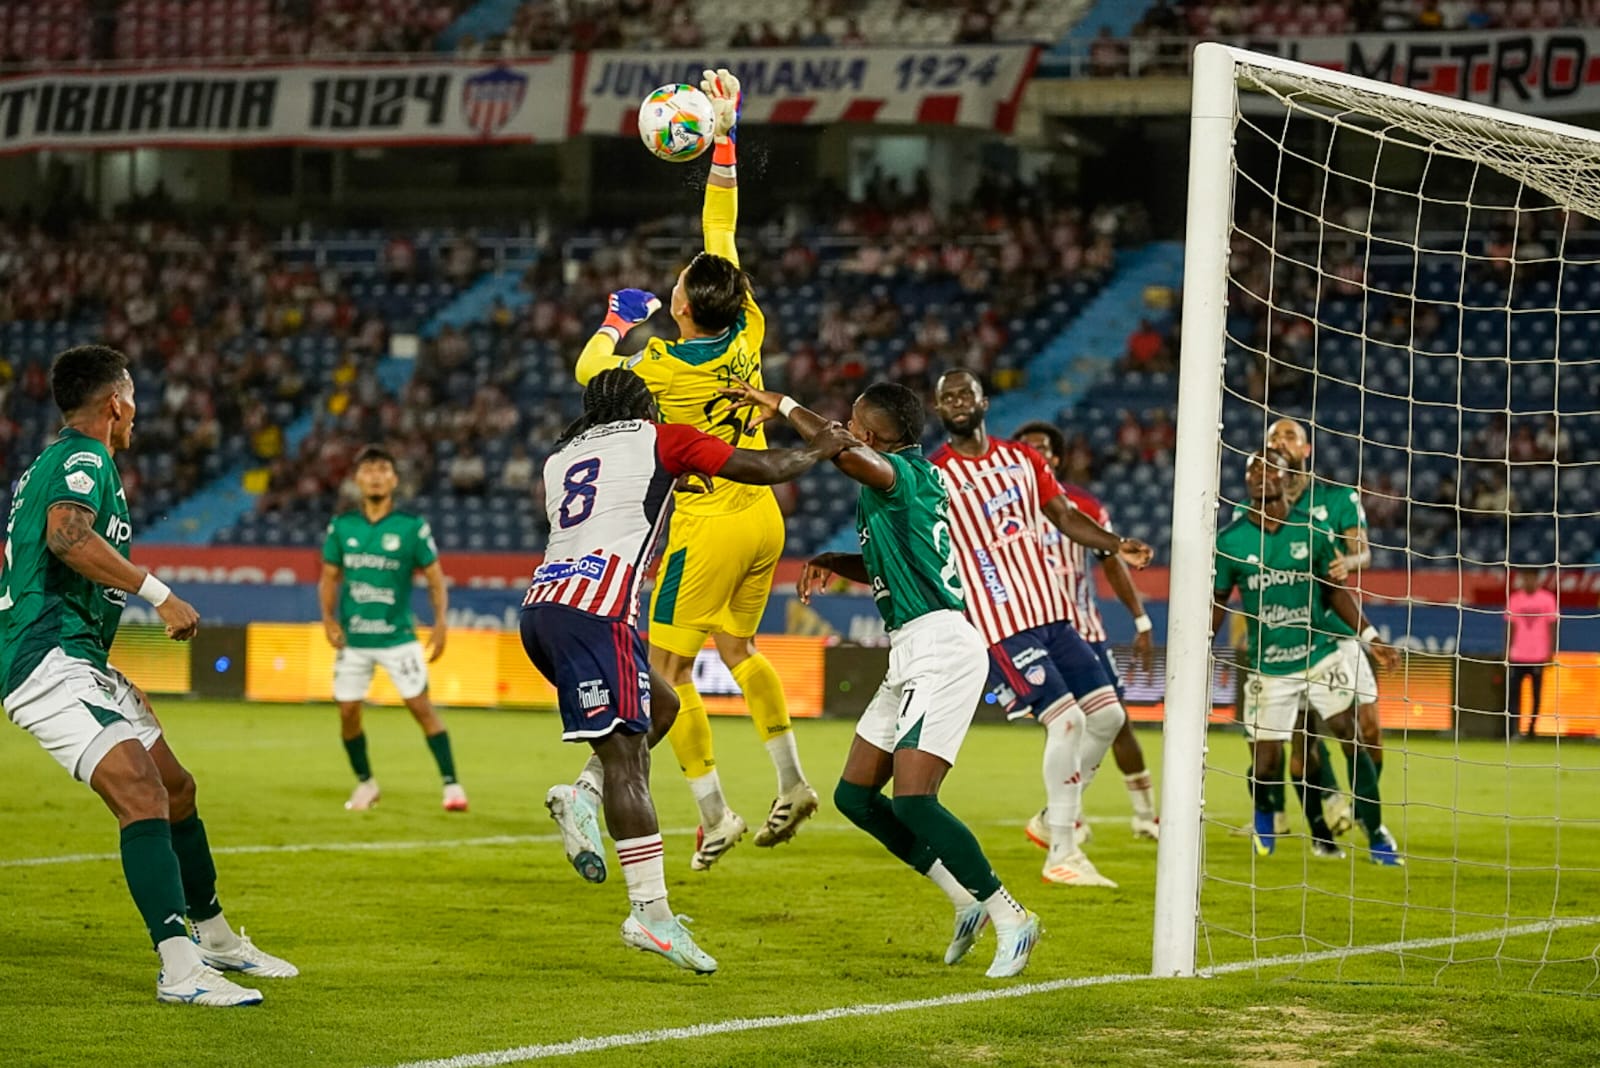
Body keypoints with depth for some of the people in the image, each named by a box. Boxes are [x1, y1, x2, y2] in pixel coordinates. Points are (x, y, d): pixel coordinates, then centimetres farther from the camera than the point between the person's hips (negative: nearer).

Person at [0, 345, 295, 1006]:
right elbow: (65, 534, -30)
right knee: (143, 797, -23)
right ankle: (180, 970, -32)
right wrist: (158, 593, -28)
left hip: (79, 661, 11)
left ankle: (216, 940, 33)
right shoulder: (86, 458, -10)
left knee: (176, 788, 18)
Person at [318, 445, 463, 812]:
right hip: (352, 638, 3)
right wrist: (328, 617, -4)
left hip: (397, 634, -3)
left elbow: (434, 577, 1)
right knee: (348, 712, 4)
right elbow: (330, 576, 10)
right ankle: (365, 784, 25)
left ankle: (451, 784, -4)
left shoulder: (412, 526, -4)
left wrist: (440, 621, -10)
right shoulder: (341, 527, 2)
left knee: (421, 706, -9)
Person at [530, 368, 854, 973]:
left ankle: (581, 796, 4)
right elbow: (759, 469, 12)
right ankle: (651, 913, -13)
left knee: (659, 706, 22)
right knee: (624, 756, -9)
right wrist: (819, 451, 28)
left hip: (542, 606, 7)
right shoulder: (658, 440, 10)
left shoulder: (560, 458, 25)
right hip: (593, 611, -7)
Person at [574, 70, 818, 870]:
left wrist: (619, 319, 19)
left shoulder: (668, 367, -18)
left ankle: (713, 815, -1)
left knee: (669, 669, 1)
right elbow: (722, 233, 6)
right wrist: (724, 135, 10)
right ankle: (791, 781, 20)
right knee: (736, 647, 24)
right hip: (762, 516, 7)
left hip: (708, 528, -7)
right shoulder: (746, 336, -4)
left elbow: (590, 368, 1)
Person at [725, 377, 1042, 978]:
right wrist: (829, 563, 14)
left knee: (913, 801, -17)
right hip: (912, 657, 10)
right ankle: (968, 901, 16)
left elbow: (846, 454, -35)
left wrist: (783, 406, -21)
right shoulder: (896, 483, 16)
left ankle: (1011, 921, -7)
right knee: (855, 795, 11)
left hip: (941, 650, -10)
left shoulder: (903, 474, -13)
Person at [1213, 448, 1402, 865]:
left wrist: (1368, 636, 1)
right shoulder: (1230, 541, -2)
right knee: (1264, 763, -2)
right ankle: (1265, 819, 32)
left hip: (1320, 656, 0)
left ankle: (1376, 834, -1)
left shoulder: (1313, 533, -1)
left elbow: (1335, 589, 9)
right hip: (1267, 668, 0)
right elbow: (1218, 602, 7)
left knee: (1355, 738, -12)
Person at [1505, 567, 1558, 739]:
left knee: (1537, 695, 2)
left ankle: (1532, 730, 12)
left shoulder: (1547, 599, 2)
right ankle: (1512, 731, -9)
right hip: (1517, 657, 1)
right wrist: (1507, 652, 6)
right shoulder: (1514, 599, 7)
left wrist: (1551, 652, -3)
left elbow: (1552, 627, 3)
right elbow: (1510, 627, 10)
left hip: (1539, 655, -1)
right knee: (1513, 692, -7)